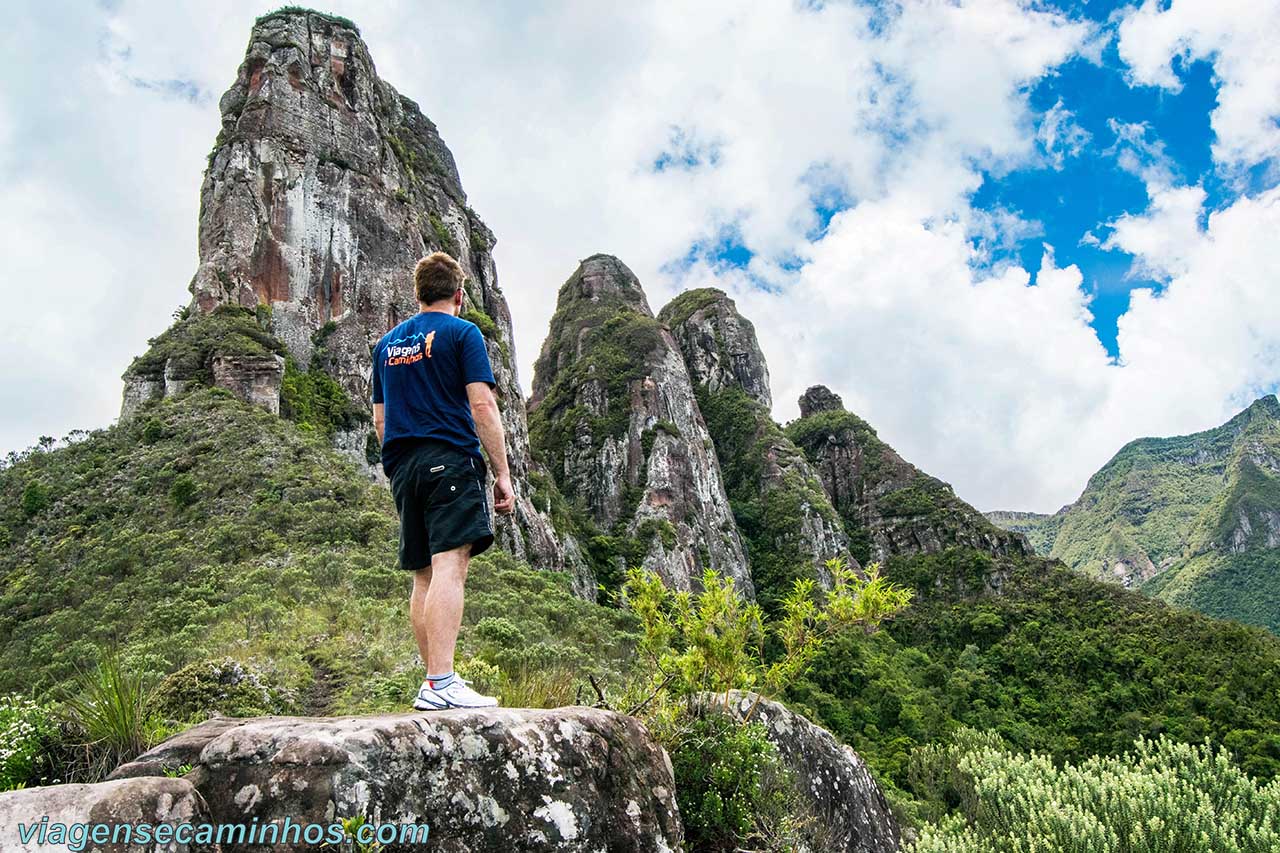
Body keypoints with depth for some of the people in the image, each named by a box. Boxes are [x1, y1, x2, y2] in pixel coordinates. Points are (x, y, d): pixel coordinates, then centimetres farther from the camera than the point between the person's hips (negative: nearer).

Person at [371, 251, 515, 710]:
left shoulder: (387, 342, 20)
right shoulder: (462, 333, 1)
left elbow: (380, 420, 21)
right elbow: (482, 406, -9)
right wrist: (503, 472, -7)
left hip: (402, 467, 7)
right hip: (450, 458, -7)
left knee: (424, 577, 10)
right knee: (449, 568, -14)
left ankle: (433, 682, 14)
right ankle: (441, 684, -21)